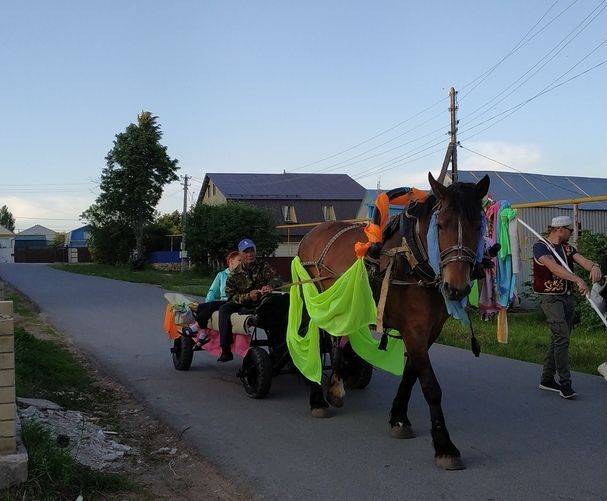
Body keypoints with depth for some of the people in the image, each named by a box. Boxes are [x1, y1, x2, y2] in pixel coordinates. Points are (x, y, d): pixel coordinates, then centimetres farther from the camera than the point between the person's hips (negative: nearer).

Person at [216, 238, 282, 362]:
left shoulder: (263, 266, 5)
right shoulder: (235, 274, 5)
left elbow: (276, 278, -12)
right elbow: (231, 296, -3)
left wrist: (270, 286, -37)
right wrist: (248, 296, -21)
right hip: (243, 304, 1)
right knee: (224, 309, -25)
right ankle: (226, 350, -26)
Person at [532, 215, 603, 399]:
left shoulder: (567, 247, 13)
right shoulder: (540, 247, -10)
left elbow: (581, 259, -5)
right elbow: (554, 267, -27)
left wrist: (593, 266, -30)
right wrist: (578, 280, -38)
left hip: (568, 297, 8)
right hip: (551, 298, -8)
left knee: (558, 339, 10)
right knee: (562, 337, -18)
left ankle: (547, 379, 20)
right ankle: (565, 383, -15)